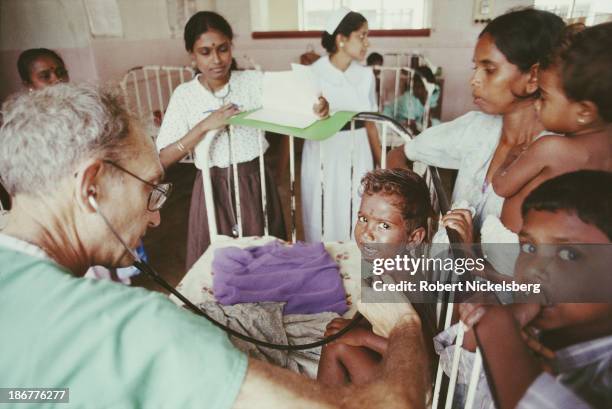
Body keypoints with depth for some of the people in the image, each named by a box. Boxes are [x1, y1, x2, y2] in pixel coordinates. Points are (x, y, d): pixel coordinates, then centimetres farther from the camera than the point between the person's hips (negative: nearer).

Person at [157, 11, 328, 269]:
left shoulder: (255, 81, -4)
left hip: (255, 182, 0)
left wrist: (316, 106, -37)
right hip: (213, 189, 0)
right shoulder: (184, 95, -3)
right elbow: (163, 159, -10)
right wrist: (205, 126, -22)